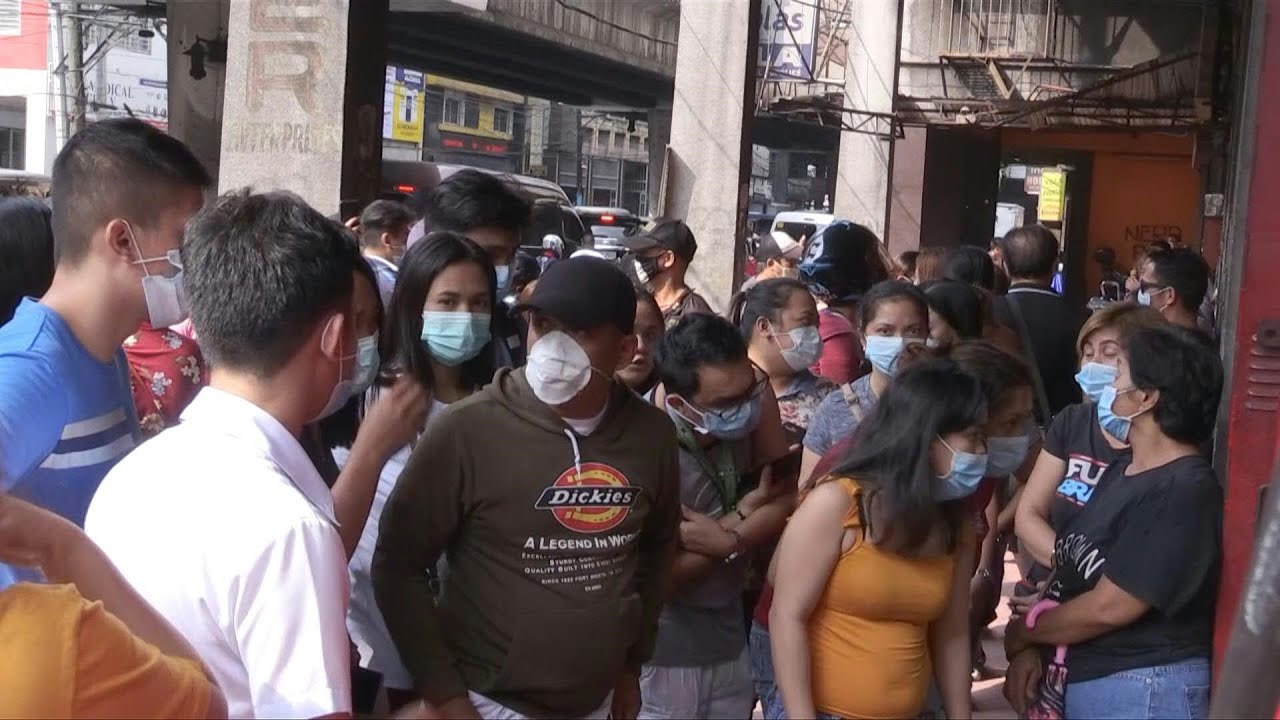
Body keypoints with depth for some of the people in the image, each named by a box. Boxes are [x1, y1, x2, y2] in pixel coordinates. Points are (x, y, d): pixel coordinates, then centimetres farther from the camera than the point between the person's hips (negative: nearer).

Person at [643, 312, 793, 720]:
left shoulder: (742, 419, -8)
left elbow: (786, 500, -5)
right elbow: (653, 578, -22)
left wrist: (728, 539, -21)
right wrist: (746, 513, -16)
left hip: (731, 644, 6)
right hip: (664, 658, -5)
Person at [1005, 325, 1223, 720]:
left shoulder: (1184, 492, -20)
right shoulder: (1122, 471, 10)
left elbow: (1107, 608, -22)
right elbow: (1075, 567, 9)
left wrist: (1023, 632, -7)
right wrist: (1032, 650, -3)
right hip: (1081, 679, 8)